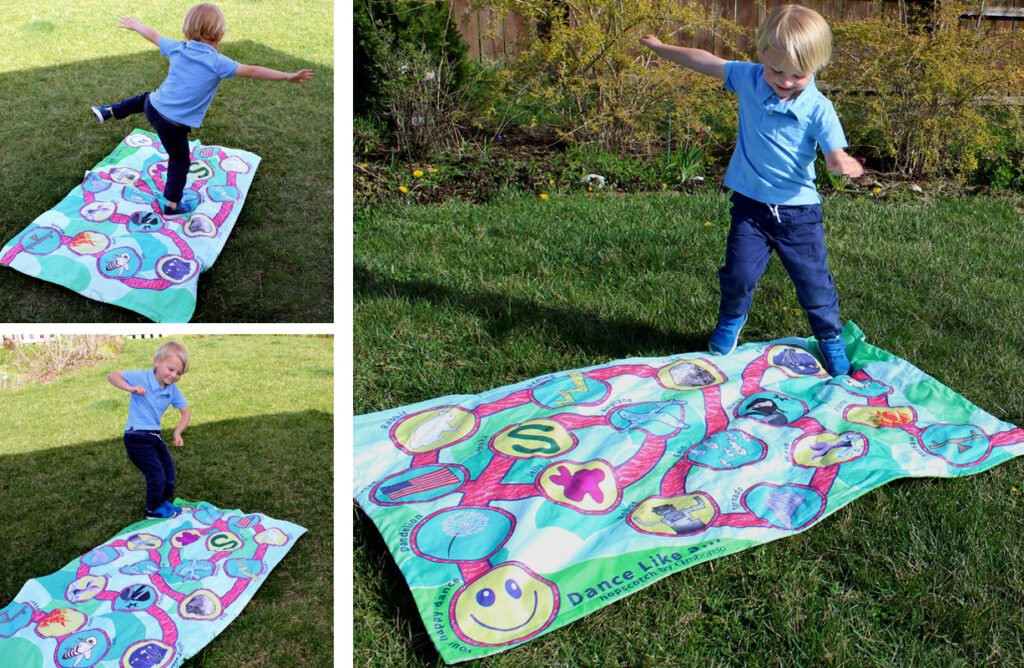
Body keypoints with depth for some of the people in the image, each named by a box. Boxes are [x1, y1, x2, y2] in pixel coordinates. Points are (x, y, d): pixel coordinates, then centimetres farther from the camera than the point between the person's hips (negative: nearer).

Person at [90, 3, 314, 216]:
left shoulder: (177, 48, -1)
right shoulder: (217, 62, -16)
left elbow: (154, 35, 17)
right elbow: (251, 71, -21)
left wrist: (135, 25, 37)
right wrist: (288, 77, -21)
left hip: (154, 108, 5)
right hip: (174, 124, -5)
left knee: (146, 98, 40)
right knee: (179, 163, 14)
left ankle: (108, 111, 49)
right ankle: (172, 206, 24)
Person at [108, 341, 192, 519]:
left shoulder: (173, 390, 3)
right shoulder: (142, 377, -14)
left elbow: (186, 412, 11)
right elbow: (113, 376, -16)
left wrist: (177, 433, -3)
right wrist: (131, 388, -32)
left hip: (155, 437, 7)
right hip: (137, 438, -7)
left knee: (169, 472, 16)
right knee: (157, 476, -7)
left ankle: (164, 503, 40)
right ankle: (153, 510, 15)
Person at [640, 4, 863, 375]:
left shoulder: (818, 109, -16)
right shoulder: (748, 79, -7)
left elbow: (834, 153, -23)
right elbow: (707, 62, 6)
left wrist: (842, 164, -48)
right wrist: (660, 48, 15)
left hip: (798, 209, -2)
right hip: (750, 203, 2)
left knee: (813, 280, 6)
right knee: (739, 271, 0)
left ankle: (830, 337, 31)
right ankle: (731, 320, 32)